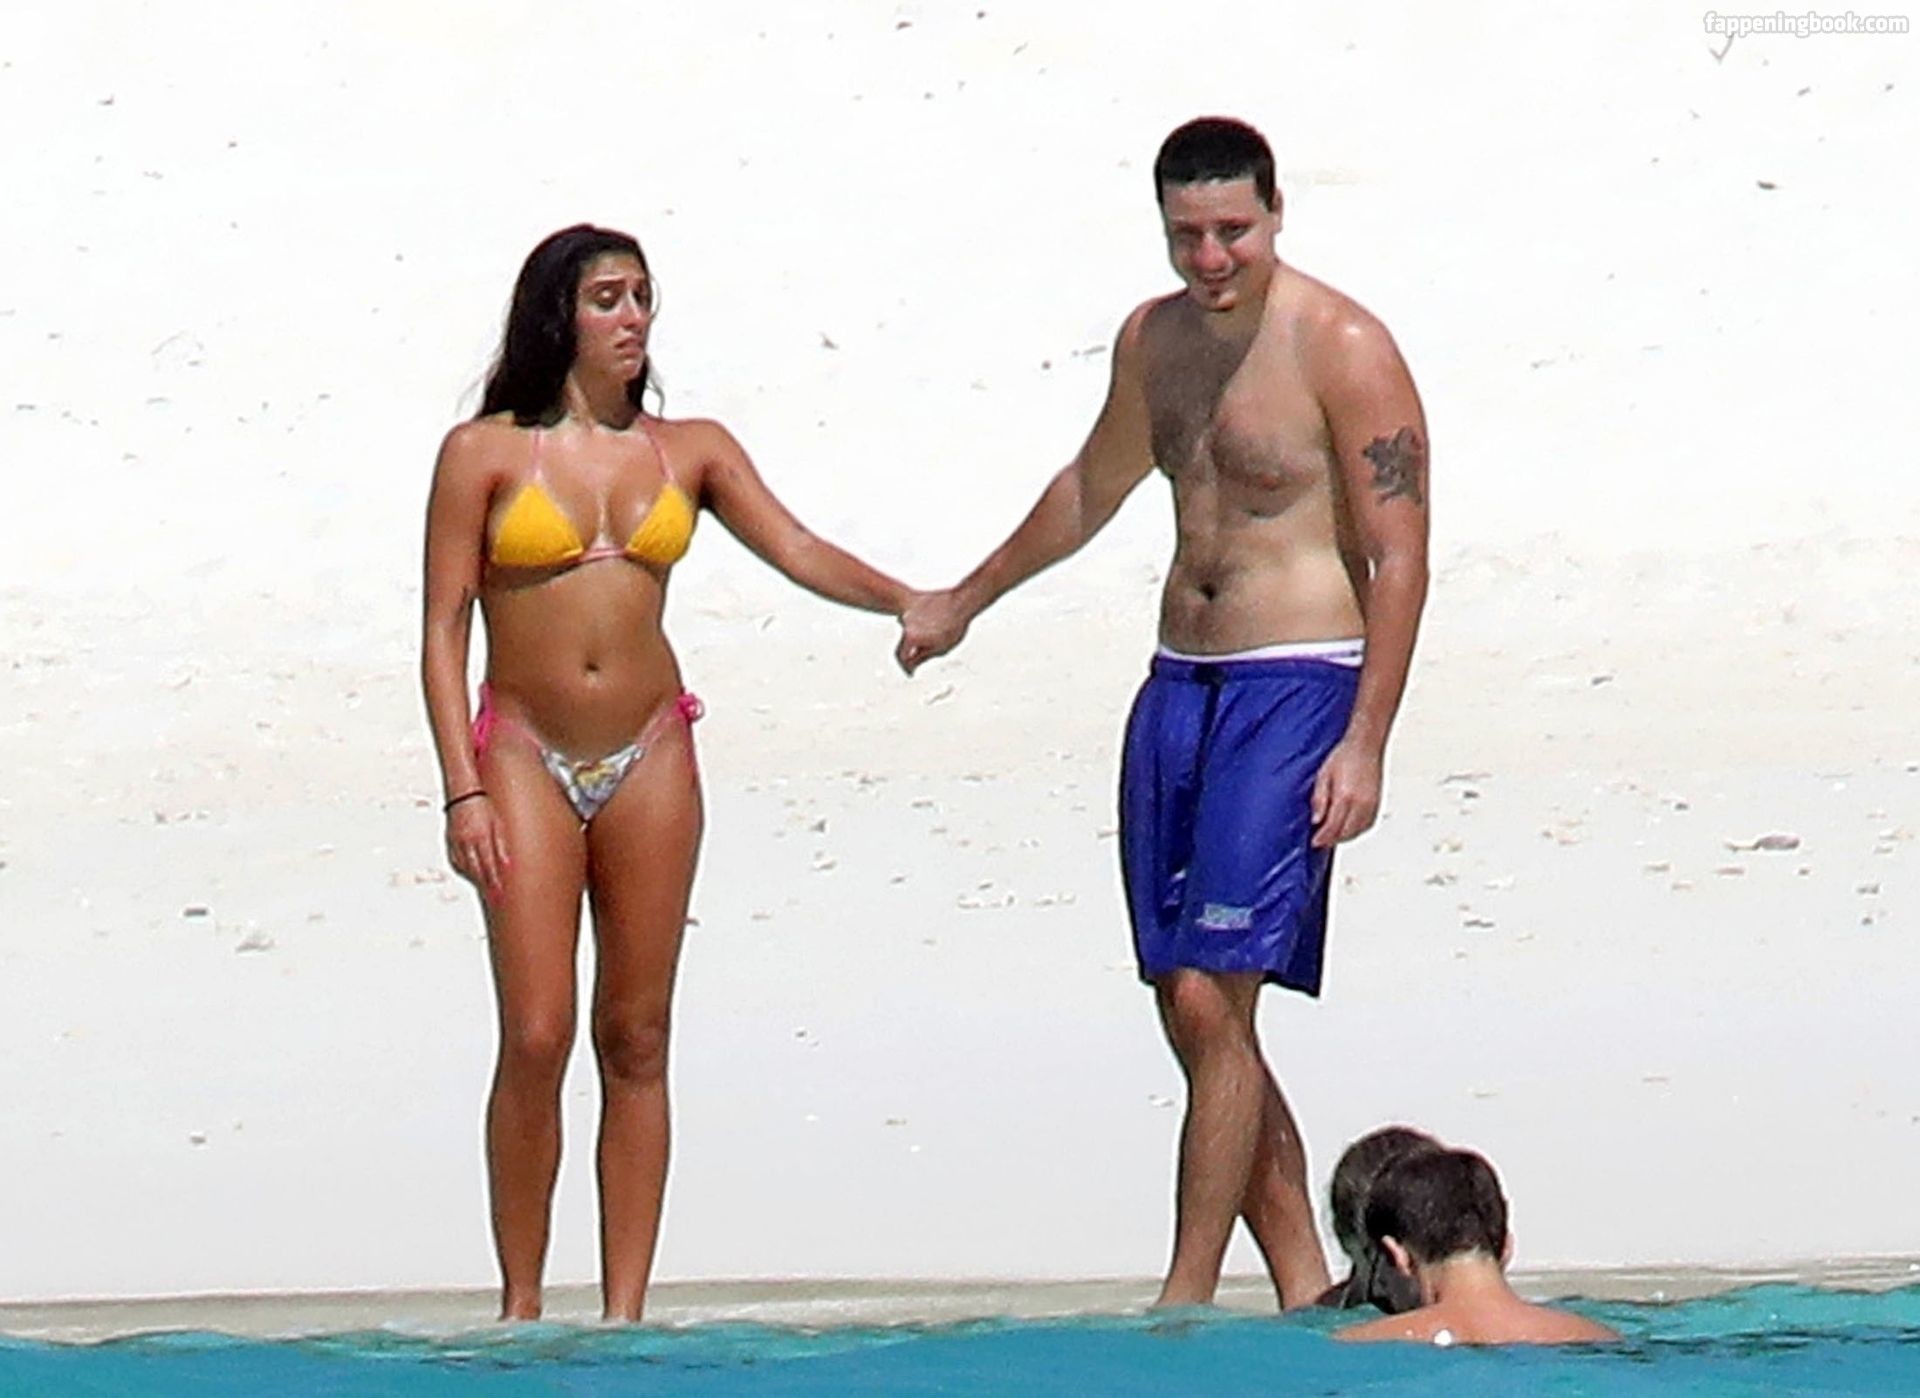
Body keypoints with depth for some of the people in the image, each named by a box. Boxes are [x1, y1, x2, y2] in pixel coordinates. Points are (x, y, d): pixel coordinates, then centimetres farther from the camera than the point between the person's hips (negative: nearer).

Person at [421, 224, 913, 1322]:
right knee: (537, 1037, -10)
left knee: (638, 1043, 3)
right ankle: (521, 1302, 2)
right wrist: (463, 790, -9)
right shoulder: (486, 453, 0)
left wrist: (906, 601, -20)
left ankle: (626, 1310, 7)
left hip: (651, 758, 3)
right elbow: (444, 630, -1)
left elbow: (797, 551, 0)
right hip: (527, 757, -3)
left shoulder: (691, 451, 8)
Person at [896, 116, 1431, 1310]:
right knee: (1192, 1015, 4)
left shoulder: (1344, 350, -11)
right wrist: (966, 602, 41)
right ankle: (1303, 1284, 10)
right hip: (1178, 679, 8)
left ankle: (1187, 1300, -10)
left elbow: (1400, 560, -12)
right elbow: (1097, 484, 30)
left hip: (1297, 685, -8)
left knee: (1210, 996, -14)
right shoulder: (1154, 340, 11)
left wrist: (1365, 744, -19)